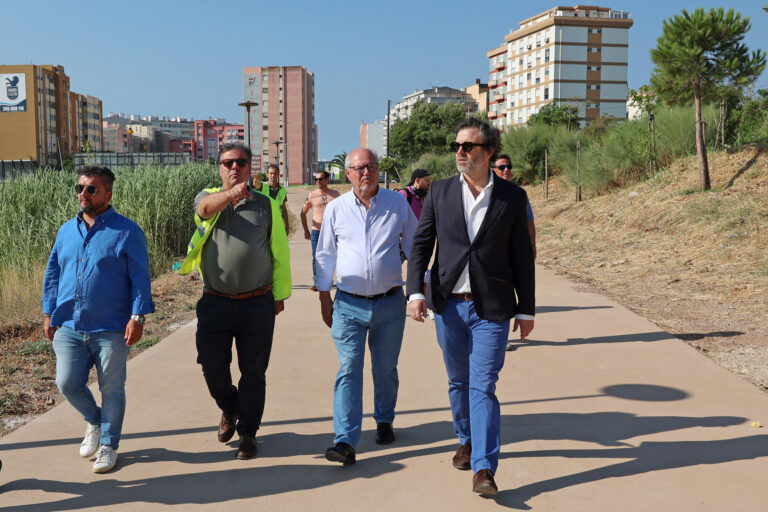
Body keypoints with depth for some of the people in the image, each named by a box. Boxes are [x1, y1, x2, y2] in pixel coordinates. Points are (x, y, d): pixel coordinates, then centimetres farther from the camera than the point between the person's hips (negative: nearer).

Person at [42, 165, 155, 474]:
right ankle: (93, 421, 33)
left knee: (112, 390, 5)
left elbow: (140, 278, -6)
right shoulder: (66, 230, 11)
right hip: (69, 327, 4)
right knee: (68, 383, 4)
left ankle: (108, 445, 23)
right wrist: (48, 313, 12)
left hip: (111, 330, -4)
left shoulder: (126, 232, -4)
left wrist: (137, 316, -13)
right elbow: (53, 273, 17)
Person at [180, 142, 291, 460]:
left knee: (253, 371, 6)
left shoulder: (266, 205, 6)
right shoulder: (208, 197, 5)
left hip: (257, 304, 0)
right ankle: (229, 408, 36)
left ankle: (248, 432, 22)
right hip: (215, 303, 0)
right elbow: (206, 207, -22)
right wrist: (230, 194, -44)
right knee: (211, 363, 5)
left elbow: (280, 254, 10)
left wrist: (279, 295, 10)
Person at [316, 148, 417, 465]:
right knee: (348, 370, -7)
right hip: (349, 305, 0)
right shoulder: (336, 209, 3)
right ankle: (345, 441, -7)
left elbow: (415, 247, 11)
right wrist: (324, 298, 10)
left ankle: (384, 422, 36)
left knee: (385, 370, 13)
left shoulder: (397, 204, 2)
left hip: (390, 303, 1)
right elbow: (325, 256, 10)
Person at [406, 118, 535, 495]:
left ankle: (484, 468, -3)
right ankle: (467, 441, 37)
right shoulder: (440, 192, 4)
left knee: (483, 387, -6)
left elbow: (522, 256, 4)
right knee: (458, 382, 16)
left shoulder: (512, 197, 0)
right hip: (448, 305, 3)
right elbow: (421, 244, 3)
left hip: (491, 309, -2)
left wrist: (526, 309, 4)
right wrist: (415, 291, -11)